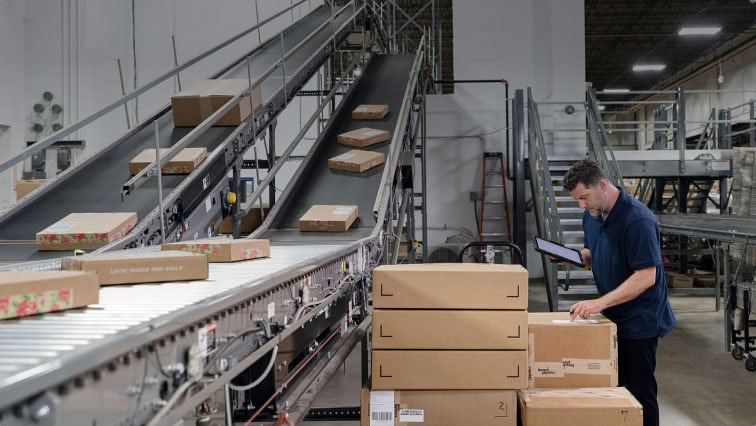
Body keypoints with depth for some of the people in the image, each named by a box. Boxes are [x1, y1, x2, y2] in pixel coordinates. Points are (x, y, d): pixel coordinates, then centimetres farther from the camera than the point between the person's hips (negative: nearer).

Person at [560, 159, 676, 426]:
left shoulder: (637, 220, -23)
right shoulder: (592, 215, 3)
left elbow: (646, 277, -26)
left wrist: (600, 303, -30)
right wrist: (581, 256, -5)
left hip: (639, 321, -8)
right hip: (612, 318, 8)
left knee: (639, 392, 2)